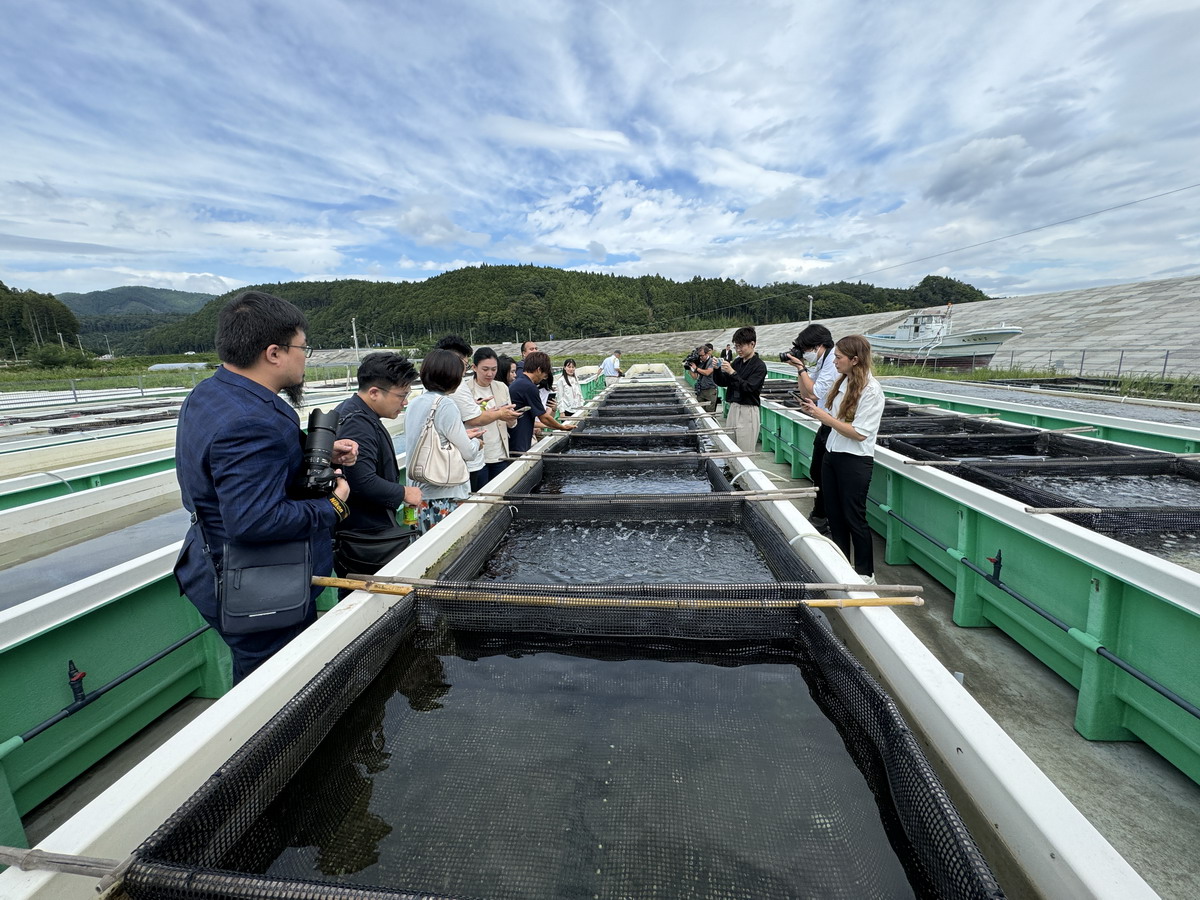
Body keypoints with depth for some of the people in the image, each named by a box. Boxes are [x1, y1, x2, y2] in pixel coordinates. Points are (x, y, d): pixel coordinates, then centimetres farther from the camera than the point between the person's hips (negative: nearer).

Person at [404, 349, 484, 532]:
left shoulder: (415, 404, 7)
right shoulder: (446, 405, -16)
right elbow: (467, 453, -12)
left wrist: (463, 435, 16)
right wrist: (475, 441, 9)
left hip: (418, 490, 8)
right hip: (444, 497, -8)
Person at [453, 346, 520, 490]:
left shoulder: (502, 387, 9)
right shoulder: (463, 390, -6)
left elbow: (511, 423, 8)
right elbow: (474, 420, -18)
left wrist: (511, 418, -14)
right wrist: (499, 414, -12)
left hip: (500, 456, 5)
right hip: (476, 458, -5)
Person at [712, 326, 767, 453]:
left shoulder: (759, 366, -8)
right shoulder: (737, 362, 11)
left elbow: (748, 387, -18)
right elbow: (722, 382, 12)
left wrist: (732, 372, -23)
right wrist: (717, 370, -6)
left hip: (748, 412, -7)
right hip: (733, 408, 7)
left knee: (745, 454, -4)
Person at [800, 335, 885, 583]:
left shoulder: (871, 390, -16)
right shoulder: (842, 382, 7)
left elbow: (859, 433, -21)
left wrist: (824, 416, -19)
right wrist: (816, 411, -1)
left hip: (855, 460, -8)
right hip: (832, 454, 8)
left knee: (854, 518, 3)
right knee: (834, 514, 15)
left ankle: (865, 573, 20)